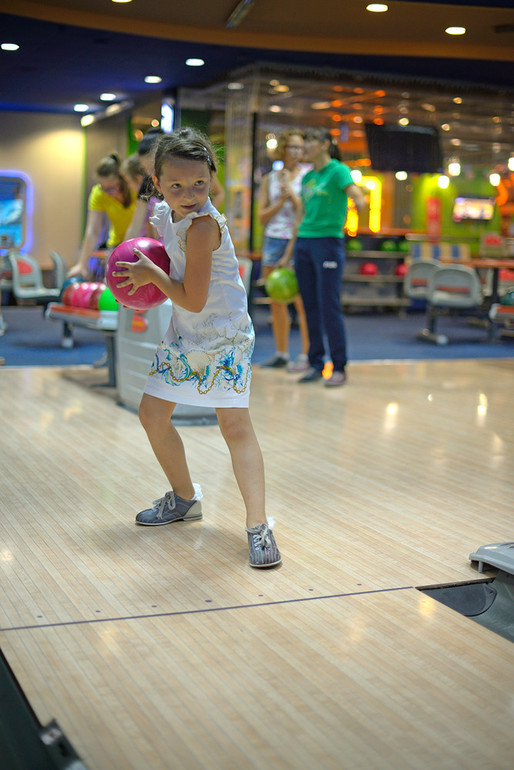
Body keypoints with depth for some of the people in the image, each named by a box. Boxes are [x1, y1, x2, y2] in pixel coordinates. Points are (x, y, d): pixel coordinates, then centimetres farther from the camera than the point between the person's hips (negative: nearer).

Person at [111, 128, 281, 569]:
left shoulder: (203, 224, -24)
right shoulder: (163, 215, 2)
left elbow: (193, 300, -26)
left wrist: (151, 273, -14)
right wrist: (148, 275, 4)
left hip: (224, 337, -9)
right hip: (184, 336, 9)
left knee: (235, 422, -16)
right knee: (152, 414, 12)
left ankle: (258, 525, -10)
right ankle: (185, 498, 32)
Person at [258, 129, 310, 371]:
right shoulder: (269, 179, 11)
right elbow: (262, 216, 6)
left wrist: (290, 190, -9)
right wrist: (282, 200, -6)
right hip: (273, 240, 5)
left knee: (301, 301, -9)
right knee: (276, 302, 8)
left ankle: (306, 354, -5)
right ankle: (280, 353, 16)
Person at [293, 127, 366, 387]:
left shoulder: (338, 170, -3)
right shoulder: (307, 177, 16)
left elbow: (355, 193, -20)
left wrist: (359, 200, -45)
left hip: (328, 241, -7)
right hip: (304, 243, 7)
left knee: (330, 307, -7)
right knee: (310, 307, 6)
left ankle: (339, 368, -1)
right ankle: (315, 364, 13)